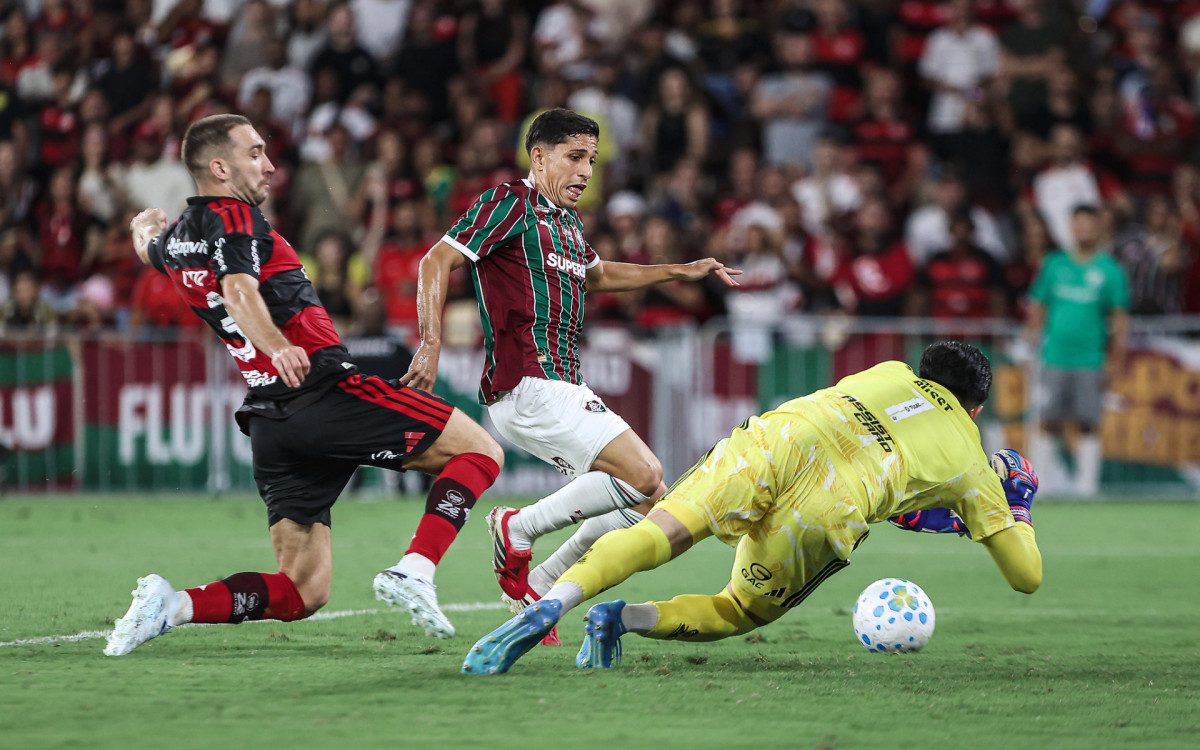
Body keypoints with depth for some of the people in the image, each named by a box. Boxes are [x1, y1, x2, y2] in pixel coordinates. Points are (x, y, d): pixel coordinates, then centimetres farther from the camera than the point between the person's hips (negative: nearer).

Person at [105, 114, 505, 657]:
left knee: (303, 591, 7)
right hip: (325, 390, -8)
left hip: (269, 423, 8)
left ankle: (171, 605, -12)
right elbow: (239, 292, -24)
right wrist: (277, 347, -43)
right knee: (480, 451, -1)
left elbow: (148, 247, 46)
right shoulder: (234, 218, -4)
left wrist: (145, 225, 70)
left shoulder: (175, 241, 20)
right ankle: (413, 572, -20)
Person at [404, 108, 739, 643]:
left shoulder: (569, 222, 22)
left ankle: (536, 590, 10)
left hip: (564, 391, 10)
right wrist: (432, 343, -22)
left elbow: (596, 275, 42)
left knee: (649, 501, 5)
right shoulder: (510, 203, -5)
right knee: (643, 475, -19)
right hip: (525, 387, -10)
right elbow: (436, 262, -11)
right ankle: (518, 528, -6)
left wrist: (680, 272, 37)